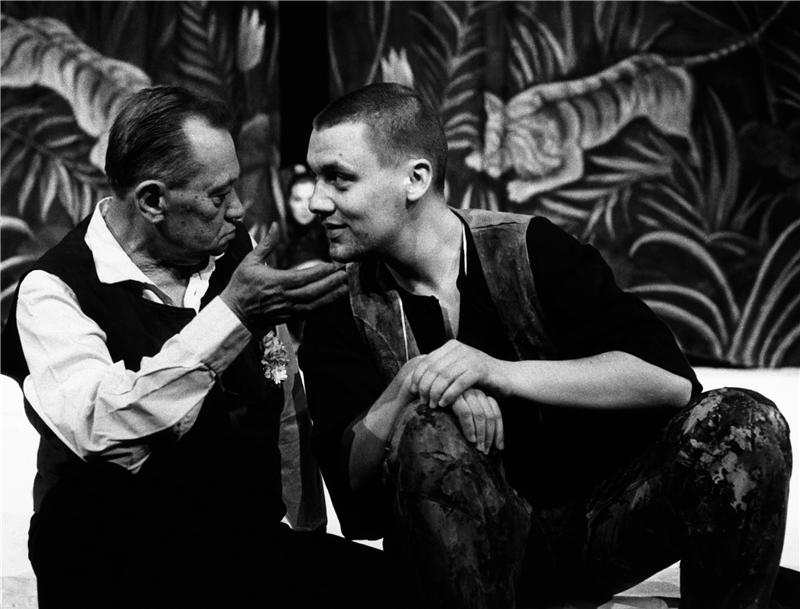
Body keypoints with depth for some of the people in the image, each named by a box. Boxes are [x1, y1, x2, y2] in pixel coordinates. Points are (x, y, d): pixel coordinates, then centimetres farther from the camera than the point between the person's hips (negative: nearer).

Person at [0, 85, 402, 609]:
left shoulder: (237, 253, 11)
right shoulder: (56, 290, -6)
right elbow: (105, 433, -24)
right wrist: (233, 314, -25)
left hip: (249, 545, 6)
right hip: (119, 563, -6)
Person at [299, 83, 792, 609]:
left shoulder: (532, 250, -1)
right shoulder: (340, 309, 2)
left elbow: (672, 380, -14)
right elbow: (350, 483, -9)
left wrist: (502, 373, -25)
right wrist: (408, 388, -27)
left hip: (601, 520, 1)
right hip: (475, 554, -1)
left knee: (745, 425, -23)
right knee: (430, 436, -32)